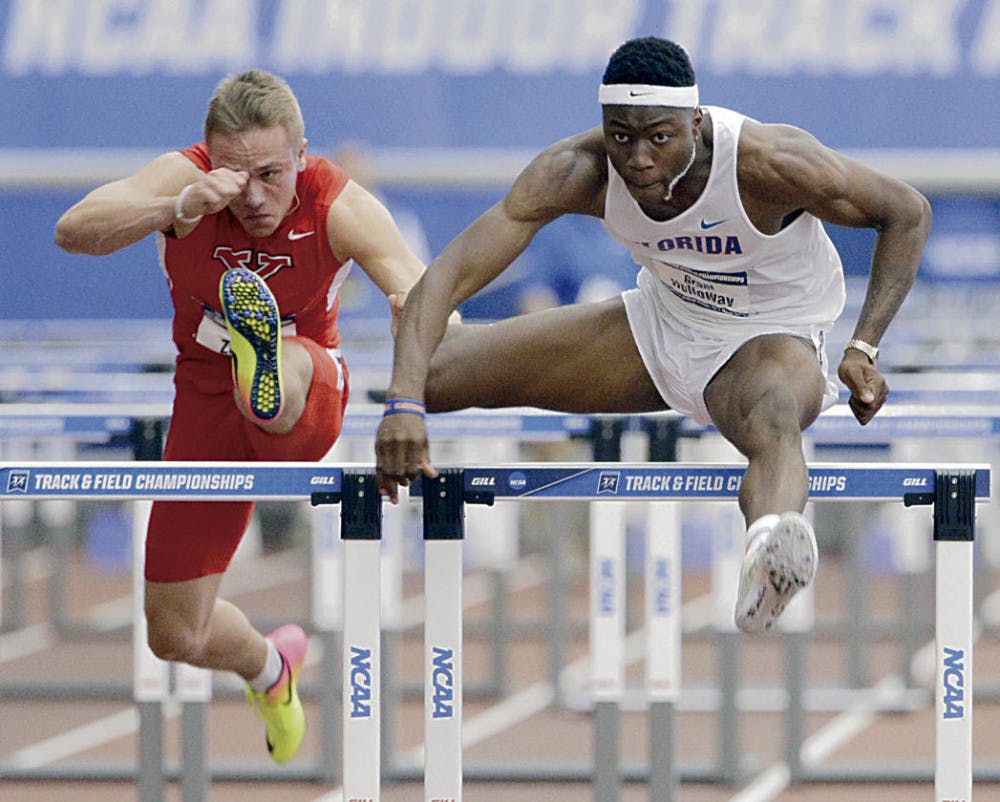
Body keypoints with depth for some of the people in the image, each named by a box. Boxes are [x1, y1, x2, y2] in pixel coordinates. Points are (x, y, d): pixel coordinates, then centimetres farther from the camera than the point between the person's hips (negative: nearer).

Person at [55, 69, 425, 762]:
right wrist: (184, 205, -50)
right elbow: (74, 230, -35)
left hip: (309, 403, -2)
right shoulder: (185, 178, -19)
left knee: (289, 369, -42)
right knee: (175, 636, 9)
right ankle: (270, 666, 39)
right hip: (209, 404, 3)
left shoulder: (341, 207, -19)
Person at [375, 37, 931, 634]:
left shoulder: (769, 164, -31)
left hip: (772, 341, -5)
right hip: (657, 325, 5)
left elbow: (908, 212, -14)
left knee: (773, 427, -44)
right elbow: (449, 275, -29)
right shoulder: (579, 171, -24)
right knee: (427, 374, -6)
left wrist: (864, 350, -24)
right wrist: (405, 403, -44)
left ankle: (770, 553, -79)